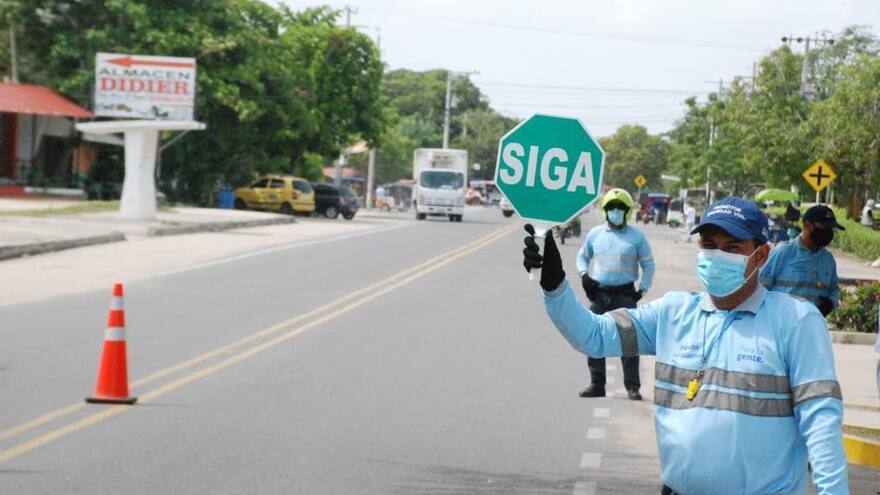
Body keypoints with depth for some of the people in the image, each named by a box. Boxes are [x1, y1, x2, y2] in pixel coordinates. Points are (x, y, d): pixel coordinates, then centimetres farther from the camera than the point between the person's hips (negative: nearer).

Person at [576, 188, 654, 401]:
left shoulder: (636, 237, 0)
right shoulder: (595, 234, 7)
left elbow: (648, 265, 7)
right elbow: (582, 256, 20)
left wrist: (642, 289, -2)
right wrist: (584, 274, 2)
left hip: (625, 294, -3)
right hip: (599, 293, 3)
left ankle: (632, 386, 2)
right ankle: (597, 384, 12)